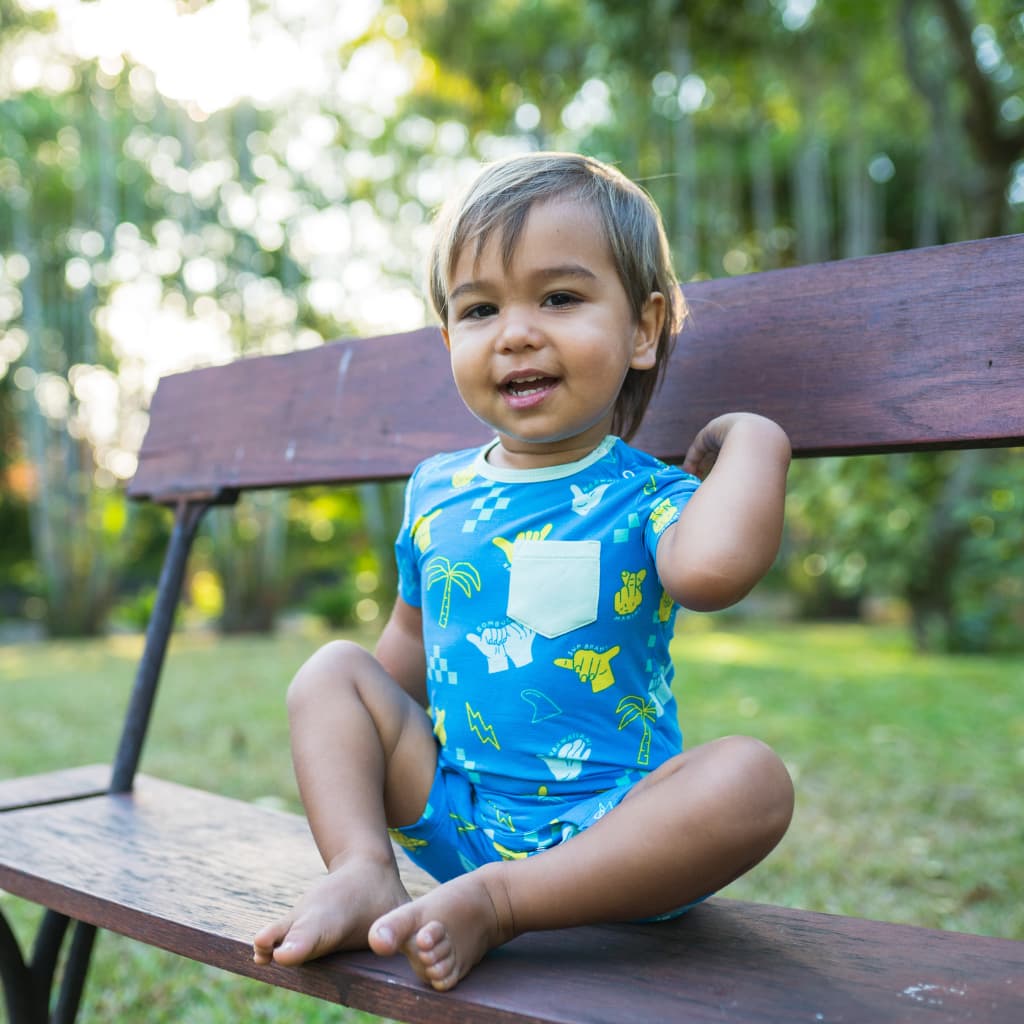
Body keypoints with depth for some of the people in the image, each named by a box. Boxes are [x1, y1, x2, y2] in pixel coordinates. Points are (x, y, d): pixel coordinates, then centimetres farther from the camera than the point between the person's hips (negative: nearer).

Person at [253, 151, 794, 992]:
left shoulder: (644, 499, -9)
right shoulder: (435, 493, 5)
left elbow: (711, 567, -36)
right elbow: (410, 647, 19)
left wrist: (753, 436, -20)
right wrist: (346, 763, 16)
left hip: (603, 827, -4)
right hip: (454, 812, 5)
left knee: (751, 777, -30)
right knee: (333, 670, 3)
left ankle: (495, 901, -27)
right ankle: (363, 873, -14)